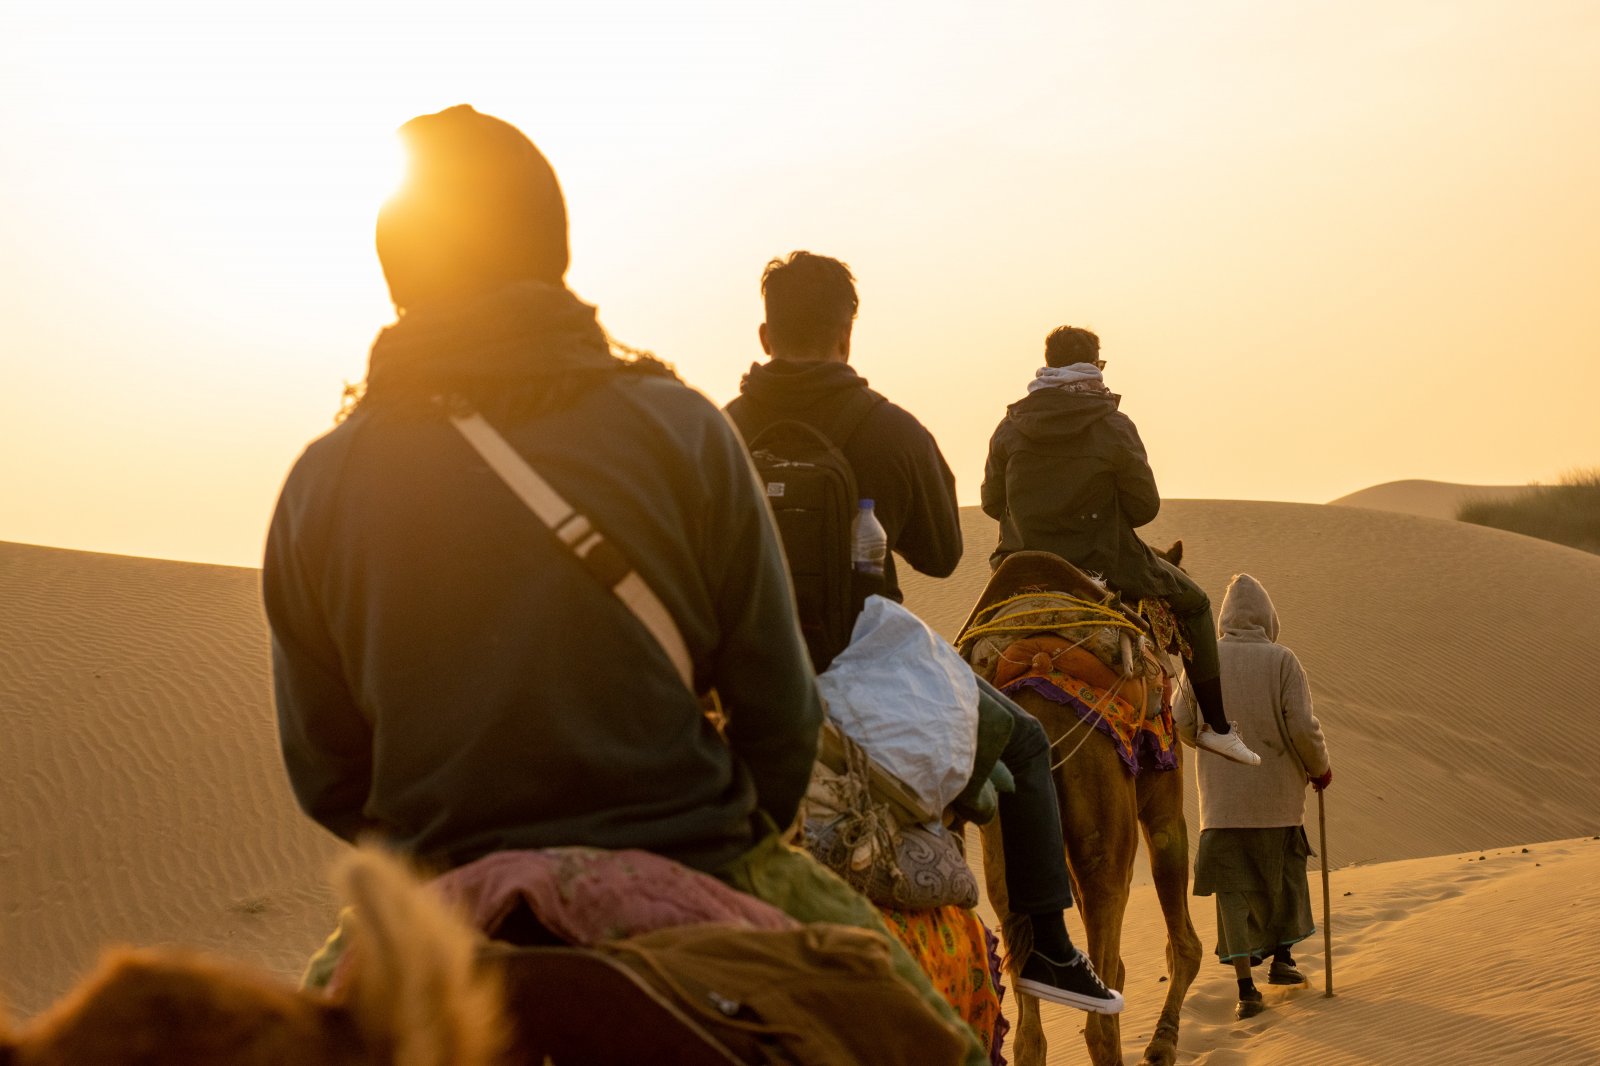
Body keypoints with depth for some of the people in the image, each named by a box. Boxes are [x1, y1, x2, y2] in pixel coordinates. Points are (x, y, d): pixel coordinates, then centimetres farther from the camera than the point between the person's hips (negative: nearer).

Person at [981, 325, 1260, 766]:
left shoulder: (1010, 427, -2)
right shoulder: (1113, 427, -11)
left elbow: (992, 501, 4)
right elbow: (1145, 506, -7)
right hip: (1104, 565, -3)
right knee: (1192, 602, 20)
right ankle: (1218, 726, 19)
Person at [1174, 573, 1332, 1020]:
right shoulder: (1281, 660, -9)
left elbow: (1183, 724, 2)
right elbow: (1303, 727, -11)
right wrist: (1320, 768, 6)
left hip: (1223, 795, 1)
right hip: (1276, 794, -1)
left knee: (1233, 886, 4)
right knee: (1286, 874, 22)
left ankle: (1245, 985, -1)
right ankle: (1282, 957, 31)